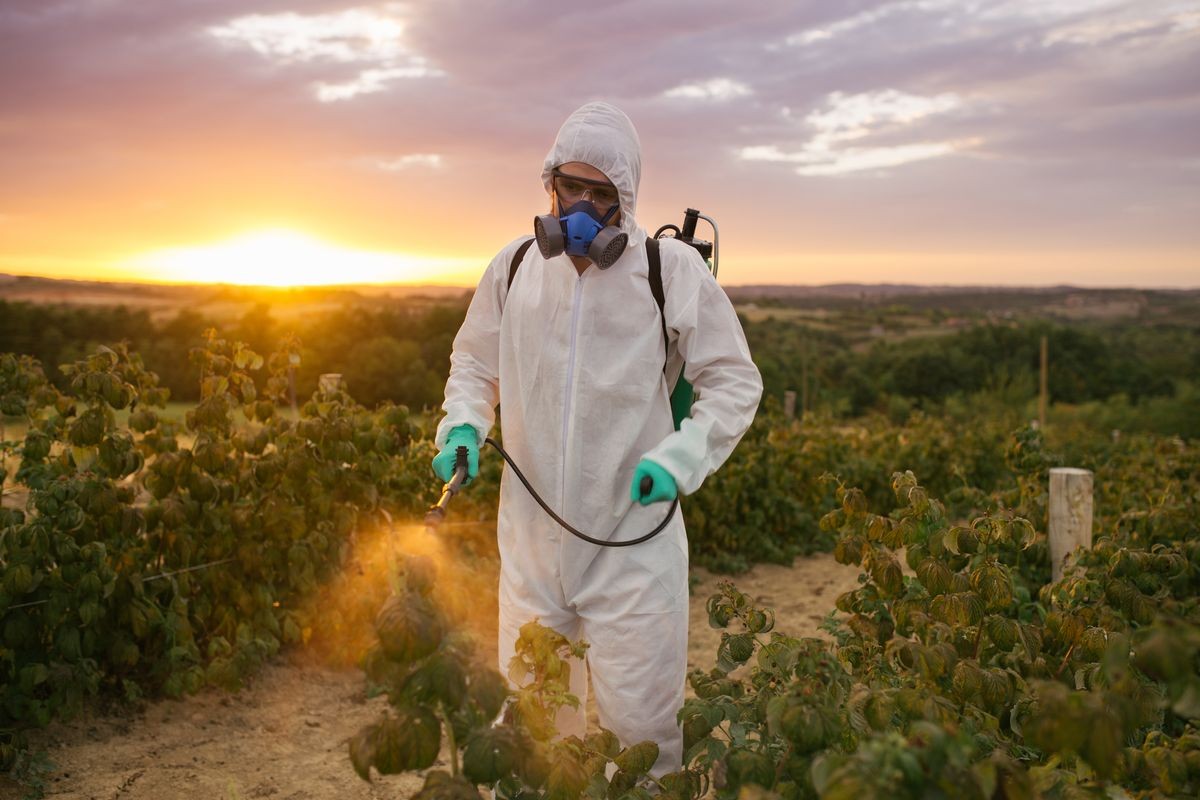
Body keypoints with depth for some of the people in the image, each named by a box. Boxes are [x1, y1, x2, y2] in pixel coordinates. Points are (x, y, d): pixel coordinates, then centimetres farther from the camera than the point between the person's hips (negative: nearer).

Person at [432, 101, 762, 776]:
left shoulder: (674, 271, -6)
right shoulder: (516, 266, 4)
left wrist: (680, 456, -14)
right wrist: (463, 427, -1)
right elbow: (475, 364, 18)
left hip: (632, 539, -3)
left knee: (639, 721, 3)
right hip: (532, 537, 3)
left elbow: (735, 382, 0)